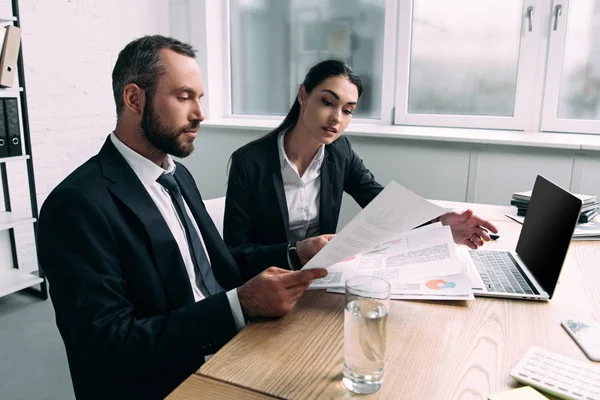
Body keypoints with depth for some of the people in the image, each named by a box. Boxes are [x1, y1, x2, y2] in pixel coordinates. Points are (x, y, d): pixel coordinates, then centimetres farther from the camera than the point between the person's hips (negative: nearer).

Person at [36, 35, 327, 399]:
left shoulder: (178, 176, 9)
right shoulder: (78, 204, -17)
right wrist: (242, 303, -26)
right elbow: (108, 350, -21)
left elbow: (218, 270, 8)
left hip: (226, 352, 8)